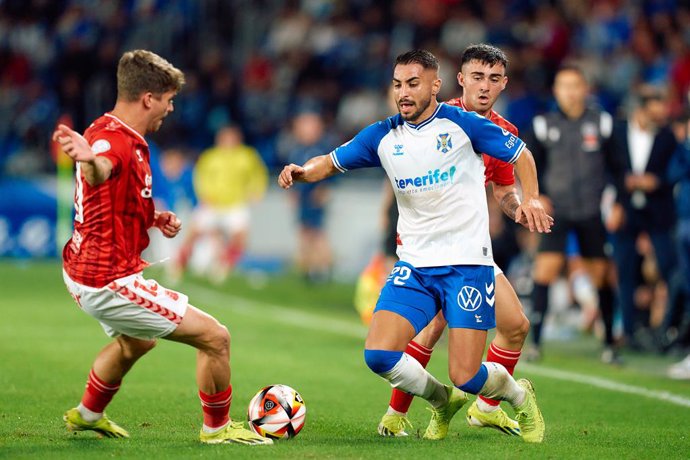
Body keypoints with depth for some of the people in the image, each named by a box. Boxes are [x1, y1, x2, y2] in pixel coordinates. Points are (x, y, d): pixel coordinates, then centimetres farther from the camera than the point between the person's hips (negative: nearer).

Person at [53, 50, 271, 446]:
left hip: (84, 272, 11)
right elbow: (98, 174, -51)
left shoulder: (114, 133, 8)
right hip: (109, 282, -11)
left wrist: (153, 217, 8)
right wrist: (88, 159, -75)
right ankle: (217, 428, 11)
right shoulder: (114, 141, -24)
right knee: (215, 337, -7)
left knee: (137, 342, 39)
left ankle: (87, 414, 55)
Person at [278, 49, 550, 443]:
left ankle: (520, 396, 26)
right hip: (415, 266, 4)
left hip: (468, 263, -4)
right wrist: (304, 171, -11)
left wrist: (531, 198, -11)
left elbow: (520, 153, 6)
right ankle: (443, 402, 16)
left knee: (465, 377, -11)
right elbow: (332, 162, 11)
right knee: (378, 355, -14)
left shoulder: (461, 123, -5)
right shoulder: (383, 137, 5)